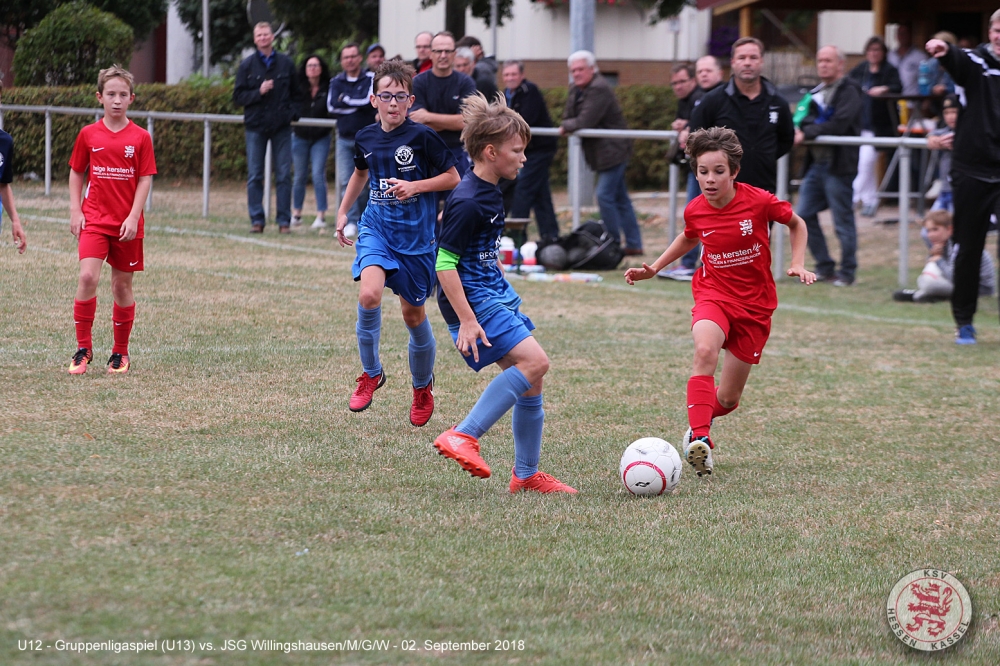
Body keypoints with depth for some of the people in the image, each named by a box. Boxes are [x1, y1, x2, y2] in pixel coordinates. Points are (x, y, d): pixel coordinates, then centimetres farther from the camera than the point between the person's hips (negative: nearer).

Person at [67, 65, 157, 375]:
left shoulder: (140, 137, -1)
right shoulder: (88, 135, 3)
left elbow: (145, 179, -1)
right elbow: (76, 173, 11)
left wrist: (133, 217, -10)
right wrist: (75, 210, 1)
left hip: (127, 224, 0)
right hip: (94, 219, 0)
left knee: (122, 285, 6)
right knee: (87, 277, -16)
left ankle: (121, 353, 19)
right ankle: (83, 347, -6)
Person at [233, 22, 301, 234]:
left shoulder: (286, 64, 8)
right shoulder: (247, 65, 4)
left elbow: (297, 95, 15)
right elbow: (238, 97, 1)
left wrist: (292, 113, -2)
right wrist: (259, 92, -14)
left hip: (282, 128, 1)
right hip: (256, 127, 0)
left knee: (284, 175, -1)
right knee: (254, 176, 0)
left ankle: (284, 220, 4)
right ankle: (257, 220, 4)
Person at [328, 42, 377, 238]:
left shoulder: (370, 79, -2)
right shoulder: (337, 82, 9)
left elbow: (368, 102, -17)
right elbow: (332, 106, -4)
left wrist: (345, 100, -6)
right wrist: (358, 105, -9)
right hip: (344, 139, 3)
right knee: (346, 181, -4)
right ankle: (351, 222, -2)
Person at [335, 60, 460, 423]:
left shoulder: (422, 137, -13)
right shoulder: (366, 138, 2)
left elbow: (453, 178, -6)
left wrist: (415, 187, -19)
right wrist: (342, 212, 22)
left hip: (416, 235, -2)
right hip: (376, 228, 2)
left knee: (413, 314, 7)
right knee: (369, 294, -23)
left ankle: (422, 386, 32)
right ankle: (371, 372, -2)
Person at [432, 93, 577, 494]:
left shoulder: (491, 195, 11)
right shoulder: (466, 202, -19)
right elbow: (444, 262, -21)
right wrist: (466, 320, -25)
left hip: (495, 294, 10)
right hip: (473, 298, -10)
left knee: (532, 380, 10)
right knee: (533, 360, -23)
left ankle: (526, 475, 20)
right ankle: (464, 436, -22)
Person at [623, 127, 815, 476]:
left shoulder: (759, 202, -15)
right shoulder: (695, 211, -6)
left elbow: (796, 224, 5)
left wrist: (798, 265, -6)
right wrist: (654, 268, 11)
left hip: (754, 303, 0)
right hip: (713, 293, 0)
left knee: (728, 398, 4)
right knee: (705, 350, -35)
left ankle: (699, 421, 39)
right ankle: (699, 438, -39)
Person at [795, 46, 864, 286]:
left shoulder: (848, 91, -7)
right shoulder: (817, 93, 19)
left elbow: (838, 124, -18)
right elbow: (809, 120, 13)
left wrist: (807, 133, -18)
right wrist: (800, 129, -10)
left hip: (839, 165, -8)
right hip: (816, 164, 8)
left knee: (843, 219, -3)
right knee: (805, 215, 6)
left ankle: (847, 272, 5)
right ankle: (825, 267, 16)